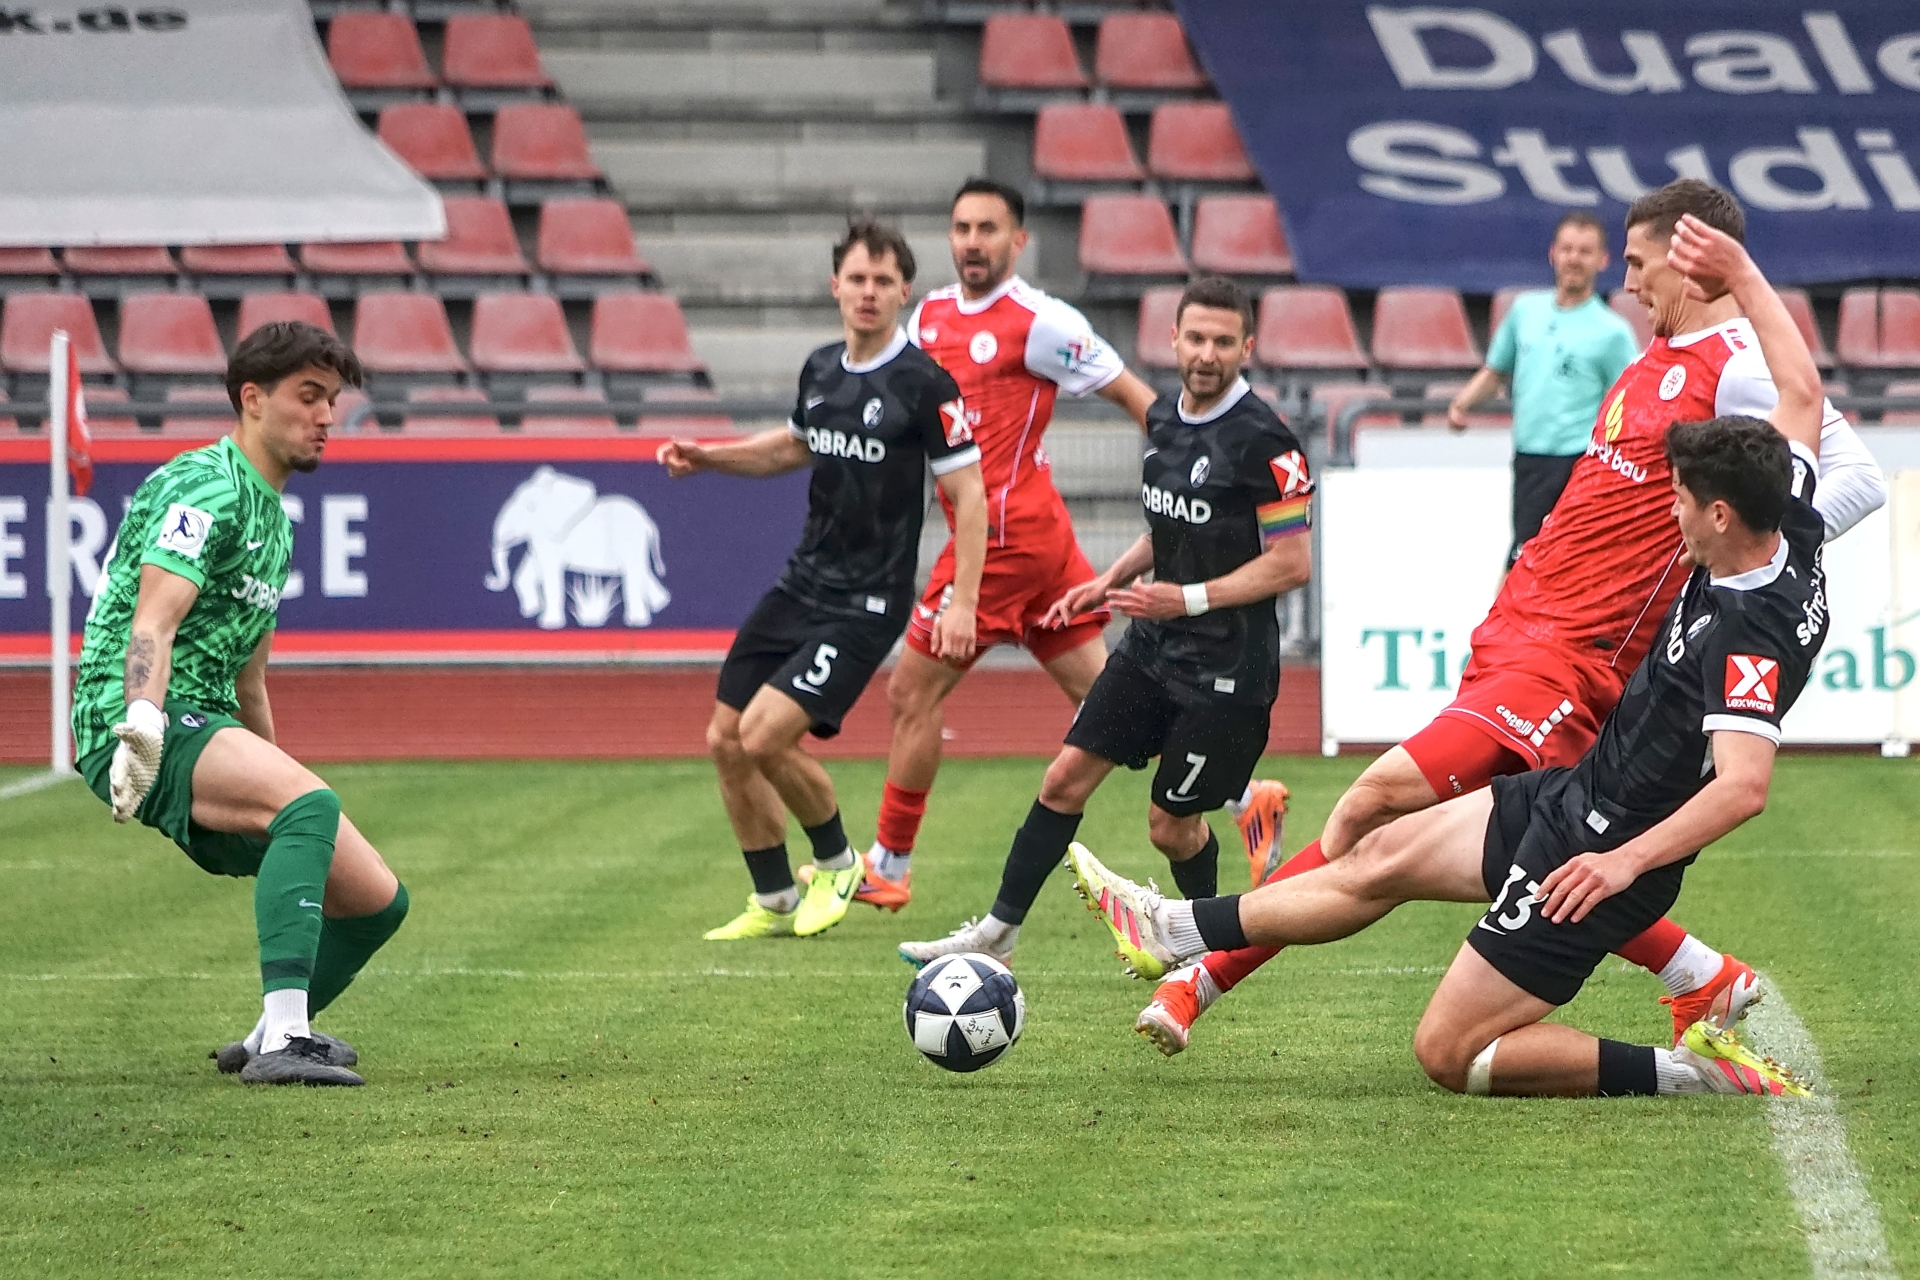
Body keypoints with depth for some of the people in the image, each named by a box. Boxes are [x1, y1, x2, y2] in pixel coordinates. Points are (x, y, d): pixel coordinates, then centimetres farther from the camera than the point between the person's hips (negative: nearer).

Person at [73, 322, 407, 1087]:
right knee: (311, 801, -35)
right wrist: (142, 726, -37)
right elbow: (153, 620, -22)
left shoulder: (274, 521, 24)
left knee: (377, 901, 5)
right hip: (137, 719, -10)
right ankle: (283, 1038, -42)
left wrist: (272, 775, 35)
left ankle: (270, 1040, 29)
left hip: (208, 726, 10)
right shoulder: (208, 487, -7)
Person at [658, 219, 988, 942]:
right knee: (725, 740, 5)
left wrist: (962, 605, -19)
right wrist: (708, 458, 14)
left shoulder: (923, 384, -14)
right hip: (800, 584, 8)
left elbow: (969, 492, -13)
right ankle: (773, 903, 20)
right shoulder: (821, 369, 7)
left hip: (865, 604, -8)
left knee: (764, 737, -17)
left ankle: (837, 865, 9)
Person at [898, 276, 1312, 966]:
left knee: (1171, 824, 2)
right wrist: (1109, 581, 10)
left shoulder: (1263, 442, -18)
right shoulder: (1163, 418, 6)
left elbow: (1292, 563, -18)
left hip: (1227, 668, -7)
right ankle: (996, 933, 10)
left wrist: (1189, 598, -20)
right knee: (1067, 776, 2)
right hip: (1153, 646, 7)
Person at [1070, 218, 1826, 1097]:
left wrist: (1624, 861, -47)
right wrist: (1743, 276, 12)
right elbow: (1802, 393, 8)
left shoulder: (1748, 637, -31)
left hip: (1588, 859, -10)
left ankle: (1694, 1074, -6)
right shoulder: (1793, 540, -6)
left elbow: (1744, 784, -42)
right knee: (1383, 861, 21)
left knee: (1450, 1052, -4)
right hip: (1572, 792, 10)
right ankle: (1175, 931, 36)